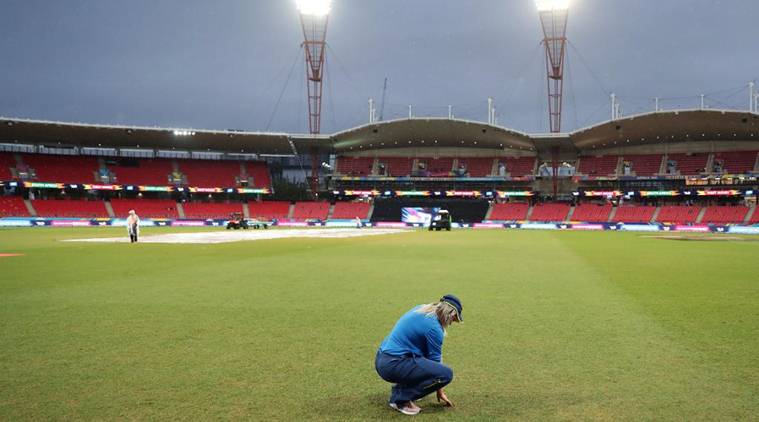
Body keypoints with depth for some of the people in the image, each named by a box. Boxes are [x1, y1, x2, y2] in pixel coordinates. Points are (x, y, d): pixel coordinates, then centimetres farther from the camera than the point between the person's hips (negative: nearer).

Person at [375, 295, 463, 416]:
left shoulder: (421, 309, 12)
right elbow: (435, 360, -2)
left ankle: (401, 387, 19)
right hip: (393, 366, -10)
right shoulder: (434, 327, -12)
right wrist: (440, 392, 11)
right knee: (447, 373, -14)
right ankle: (401, 397, -7)